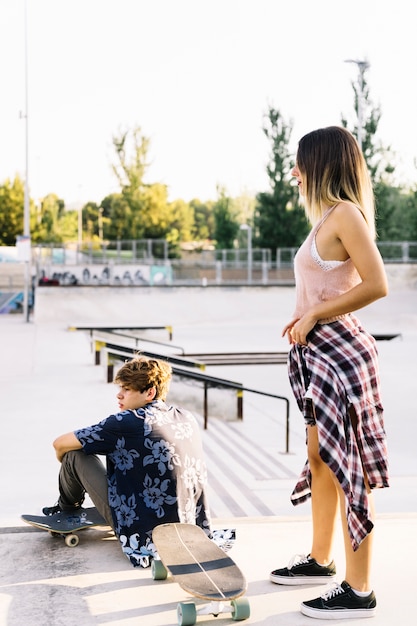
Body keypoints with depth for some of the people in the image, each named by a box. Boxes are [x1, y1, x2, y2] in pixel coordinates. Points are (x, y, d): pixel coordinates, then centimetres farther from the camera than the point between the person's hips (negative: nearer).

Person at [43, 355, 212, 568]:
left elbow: (60, 444, -5)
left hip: (146, 539, -7)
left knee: (75, 454, 2)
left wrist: (64, 462, 20)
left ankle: (67, 508, 32)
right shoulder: (189, 419, 3)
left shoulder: (126, 423, -15)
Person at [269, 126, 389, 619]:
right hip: (319, 350, 10)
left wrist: (314, 316, -15)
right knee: (320, 459, 18)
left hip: (339, 350, -10)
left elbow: (376, 285, -21)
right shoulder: (327, 217, 14)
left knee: (346, 466, -6)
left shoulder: (345, 213, -13)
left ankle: (358, 591, 1)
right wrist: (304, 317, 5)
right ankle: (320, 560, 32)